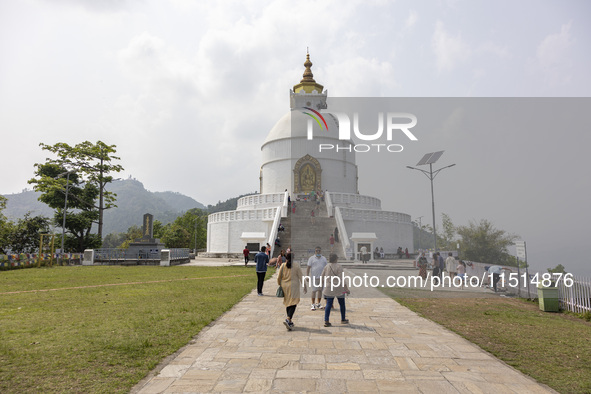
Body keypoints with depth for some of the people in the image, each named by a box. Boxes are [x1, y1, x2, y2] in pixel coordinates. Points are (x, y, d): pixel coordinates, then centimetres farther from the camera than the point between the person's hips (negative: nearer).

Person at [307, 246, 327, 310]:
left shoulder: (324, 258, 13)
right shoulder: (311, 258, 2)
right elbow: (308, 268, -1)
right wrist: (307, 276, -7)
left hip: (322, 277, 4)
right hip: (314, 277, -4)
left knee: (320, 290, 8)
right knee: (313, 290, -3)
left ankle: (318, 303, 20)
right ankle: (313, 304, 6)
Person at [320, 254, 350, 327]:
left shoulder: (326, 267, 1)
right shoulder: (339, 267, -14)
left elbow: (322, 278, 6)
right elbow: (341, 279, -19)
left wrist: (326, 285, 23)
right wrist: (347, 289, -13)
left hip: (329, 289, 3)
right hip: (338, 289, -3)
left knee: (328, 305, 5)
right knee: (342, 304, 16)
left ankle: (326, 321, -6)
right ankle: (343, 319, 30)